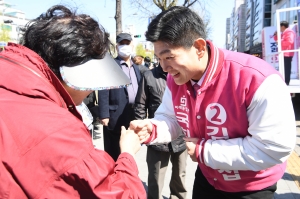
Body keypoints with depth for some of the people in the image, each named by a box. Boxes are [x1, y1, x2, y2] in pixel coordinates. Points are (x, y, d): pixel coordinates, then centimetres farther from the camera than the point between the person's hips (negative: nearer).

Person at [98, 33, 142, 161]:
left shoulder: (136, 68, 17)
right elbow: (103, 92, -11)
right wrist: (104, 115, -17)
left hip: (133, 117, 6)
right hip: (115, 118, -6)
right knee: (113, 155, 4)